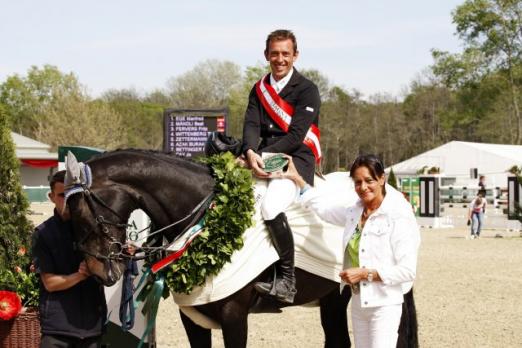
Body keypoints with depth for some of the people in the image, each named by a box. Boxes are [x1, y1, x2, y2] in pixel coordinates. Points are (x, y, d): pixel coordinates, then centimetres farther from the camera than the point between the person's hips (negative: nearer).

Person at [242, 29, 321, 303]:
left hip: (297, 160, -7)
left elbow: (295, 136, -11)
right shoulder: (259, 89, 17)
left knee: (270, 207, -32)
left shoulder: (307, 90, -2)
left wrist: (264, 157, -20)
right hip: (262, 158, 7)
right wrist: (251, 153, -20)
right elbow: (251, 125, 2)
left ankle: (287, 280, -21)